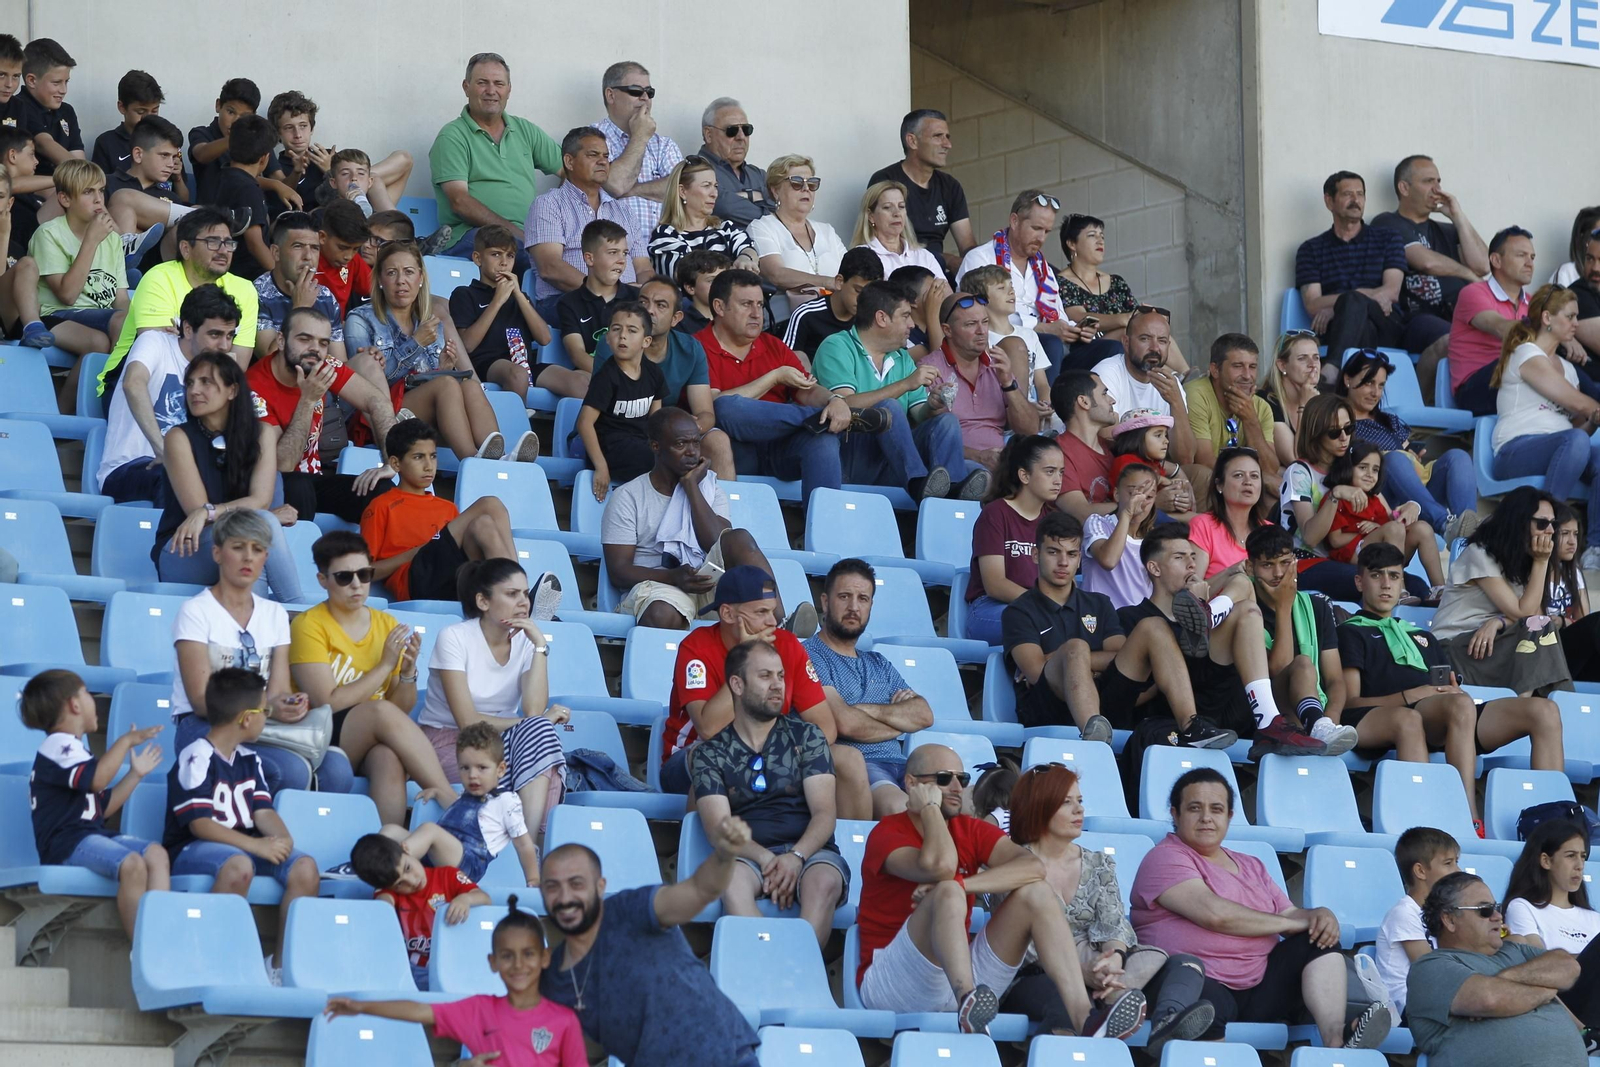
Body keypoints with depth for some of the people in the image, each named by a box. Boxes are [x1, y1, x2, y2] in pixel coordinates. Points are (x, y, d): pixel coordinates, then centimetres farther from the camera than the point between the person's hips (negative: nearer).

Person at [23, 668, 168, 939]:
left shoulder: (74, 749, 28)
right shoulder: (58, 745, -7)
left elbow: (103, 807, 29)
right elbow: (97, 779, -25)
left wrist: (135, 774, 27)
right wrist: (126, 741, -17)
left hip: (93, 833, 10)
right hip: (67, 842, -10)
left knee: (156, 853, -11)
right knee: (132, 863, -32)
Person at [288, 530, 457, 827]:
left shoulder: (387, 625, 12)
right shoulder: (309, 625, -3)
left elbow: (404, 709, 11)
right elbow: (327, 703, -13)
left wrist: (408, 670, -9)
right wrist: (385, 665, -13)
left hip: (374, 743, 4)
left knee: (388, 756, -35)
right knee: (382, 711, -33)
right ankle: (451, 801, -33)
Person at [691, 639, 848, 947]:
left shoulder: (806, 736, 14)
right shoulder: (709, 753, 12)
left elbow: (824, 813, 3)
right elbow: (719, 828, -1)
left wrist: (796, 857, -18)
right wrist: (766, 859, -20)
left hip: (809, 849, 0)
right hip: (749, 853, 0)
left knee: (824, 883, -35)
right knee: (731, 881, -36)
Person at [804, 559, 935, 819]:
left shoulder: (879, 664, 30)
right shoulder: (811, 656, 4)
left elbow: (924, 715, 14)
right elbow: (846, 724, -9)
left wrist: (871, 710, -3)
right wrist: (900, 723, 10)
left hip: (900, 767, 7)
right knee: (898, 808, -40)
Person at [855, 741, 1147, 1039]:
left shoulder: (971, 830, 11)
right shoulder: (888, 833, -6)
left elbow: (1033, 866, -10)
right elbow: (940, 867, -29)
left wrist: (961, 885, -22)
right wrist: (930, 808, -11)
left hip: (962, 973, 6)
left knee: (1036, 892, -8)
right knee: (948, 892, -29)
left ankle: (1084, 1018, -27)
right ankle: (967, 1000, -54)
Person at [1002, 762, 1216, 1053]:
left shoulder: (1099, 865, 19)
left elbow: (1114, 925, 6)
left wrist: (1115, 956, -19)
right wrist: (1080, 970, -24)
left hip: (1094, 975, 5)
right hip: (1034, 981, -5)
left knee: (1187, 964, -16)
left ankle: (1166, 1024, -49)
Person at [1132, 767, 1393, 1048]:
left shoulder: (1251, 867, 27)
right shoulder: (1166, 858, 1)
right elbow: (1215, 914, -13)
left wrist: (1319, 916, -5)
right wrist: (1293, 922, -4)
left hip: (1259, 989, 8)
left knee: (1320, 940, -9)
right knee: (1208, 1003, -41)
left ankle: (1336, 1041, -28)